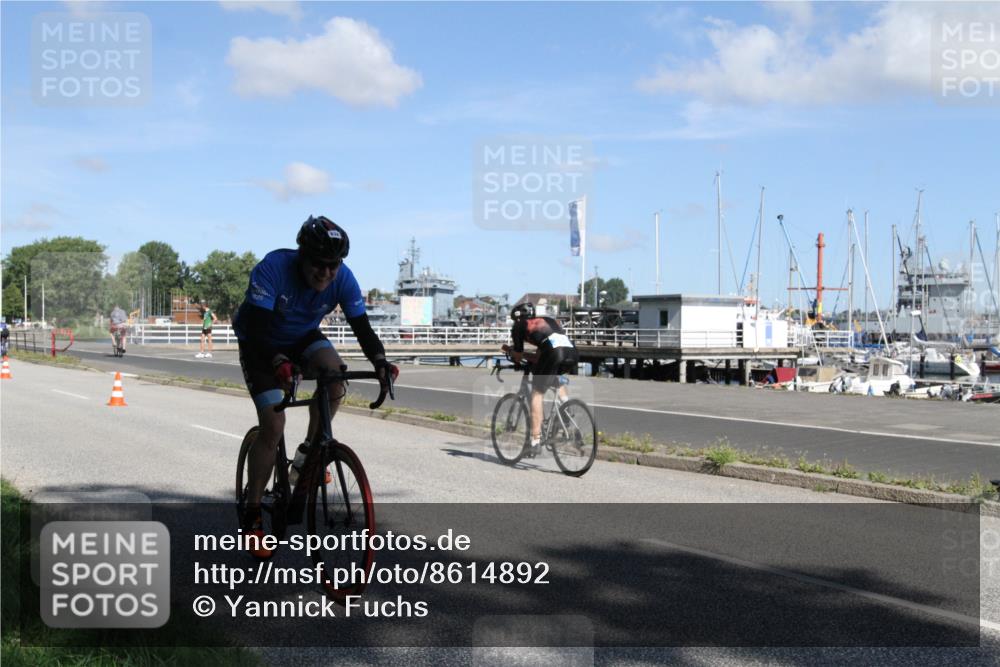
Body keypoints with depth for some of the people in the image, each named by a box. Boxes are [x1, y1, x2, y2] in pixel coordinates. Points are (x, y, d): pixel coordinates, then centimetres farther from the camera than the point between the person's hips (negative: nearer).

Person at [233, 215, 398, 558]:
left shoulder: (343, 279, -22)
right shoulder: (273, 268, -33)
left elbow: (362, 327, -22)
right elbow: (255, 326, -38)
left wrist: (380, 361, -42)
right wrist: (278, 361, -55)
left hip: (303, 337, 4)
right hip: (260, 344, -4)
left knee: (334, 371, -29)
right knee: (273, 425, -14)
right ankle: (252, 515, 0)